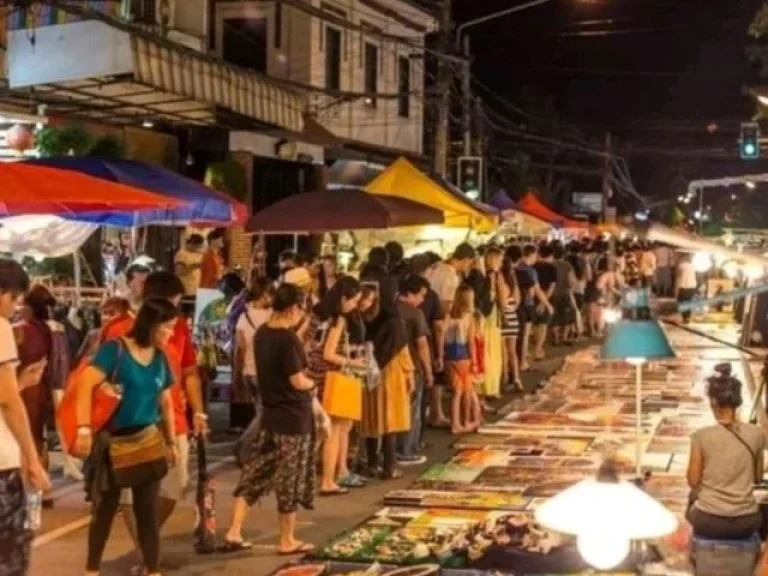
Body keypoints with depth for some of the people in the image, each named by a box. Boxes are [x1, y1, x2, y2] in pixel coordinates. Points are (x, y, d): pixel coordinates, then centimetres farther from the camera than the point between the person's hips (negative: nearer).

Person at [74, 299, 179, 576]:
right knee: (105, 509, 8)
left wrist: (171, 442, 16)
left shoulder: (160, 359, 5)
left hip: (147, 443, 4)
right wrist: (84, 428, -27)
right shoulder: (115, 349, -13)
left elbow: (165, 403, 14)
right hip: (112, 443, -4)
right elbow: (85, 385, -20)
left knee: (148, 511, 7)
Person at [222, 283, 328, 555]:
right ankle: (287, 541, 16)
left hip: (270, 414, 7)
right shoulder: (288, 339, -21)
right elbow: (298, 382, -20)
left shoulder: (262, 333, 4)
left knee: (254, 474, 11)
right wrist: (312, 383, 3)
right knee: (290, 481, 5)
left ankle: (233, 533, 9)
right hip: (294, 418, -7)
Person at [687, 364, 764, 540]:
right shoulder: (756, 434, -7)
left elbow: (693, 482, -6)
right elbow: (758, 478, 6)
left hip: (709, 522, -2)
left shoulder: (701, 436, -15)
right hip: (746, 523, 2)